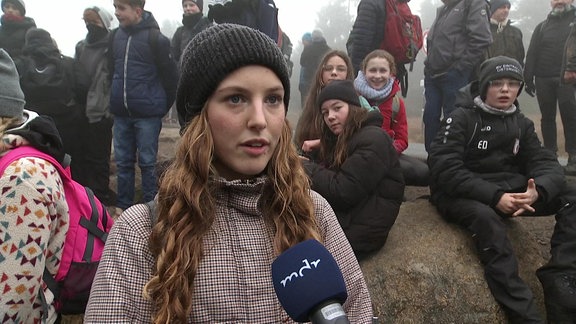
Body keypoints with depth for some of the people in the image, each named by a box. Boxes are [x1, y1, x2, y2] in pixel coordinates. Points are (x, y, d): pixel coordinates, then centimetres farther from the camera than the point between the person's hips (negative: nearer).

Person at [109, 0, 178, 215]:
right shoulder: (117, 36, 7)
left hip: (147, 114, -5)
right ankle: (123, 204, 24)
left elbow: (171, 75, -6)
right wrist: (116, 99, 15)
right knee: (123, 162, 12)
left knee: (147, 162, 3)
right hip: (121, 113, 5)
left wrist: (163, 106, 0)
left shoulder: (155, 38, -9)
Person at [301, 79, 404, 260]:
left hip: (360, 228, -8)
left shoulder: (373, 139, -13)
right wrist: (307, 166, -11)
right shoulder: (342, 139, 17)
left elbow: (342, 192, -20)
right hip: (341, 214, 8)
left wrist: (306, 167, -9)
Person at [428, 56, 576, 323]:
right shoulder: (461, 118, -6)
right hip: (461, 193, -6)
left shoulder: (521, 123, 11)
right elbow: (444, 170, -17)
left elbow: (546, 164, 2)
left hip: (508, 189, 6)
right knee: (487, 218, -38)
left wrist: (538, 191, -24)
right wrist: (494, 197, -27)